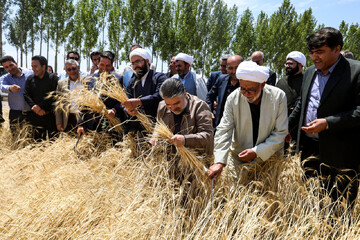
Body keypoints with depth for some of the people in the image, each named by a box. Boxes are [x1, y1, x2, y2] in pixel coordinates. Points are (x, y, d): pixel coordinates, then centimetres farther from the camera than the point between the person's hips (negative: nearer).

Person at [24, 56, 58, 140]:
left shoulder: (53, 78, -2)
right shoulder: (30, 79, 11)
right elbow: (26, 95, 6)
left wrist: (40, 106, -14)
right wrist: (34, 106, -10)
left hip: (50, 116, -3)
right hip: (35, 116, 4)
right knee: (38, 140, 7)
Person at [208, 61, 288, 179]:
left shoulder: (278, 96, -13)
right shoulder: (233, 98, -12)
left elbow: (280, 133, -11)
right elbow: (224, 130, -13)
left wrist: (256, 152, -18)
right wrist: (219, 162, -24)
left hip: (269, 157, 0)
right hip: (238, 157, 1)